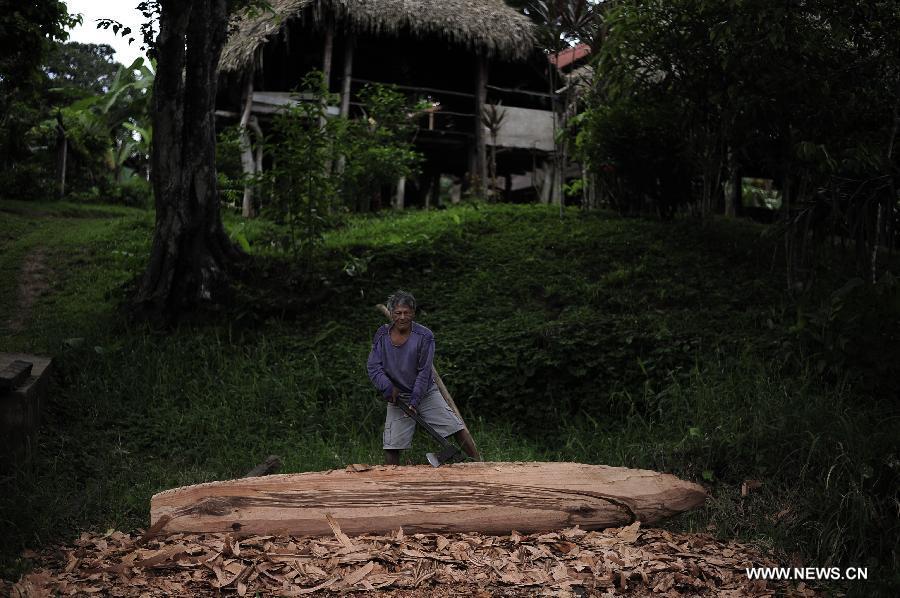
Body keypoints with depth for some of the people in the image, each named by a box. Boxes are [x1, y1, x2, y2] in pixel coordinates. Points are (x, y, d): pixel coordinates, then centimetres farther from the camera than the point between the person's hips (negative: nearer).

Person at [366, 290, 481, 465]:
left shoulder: (424, 336, -13)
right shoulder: (382, 335, -5)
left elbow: (424, 372, -14)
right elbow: (373, 367, -7)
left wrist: (414, 400, -19)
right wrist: (388, 387, -22)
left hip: (426, 393, -1)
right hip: (397, 396, 1)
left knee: (457, 427, -5)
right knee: (391, 446, -3)